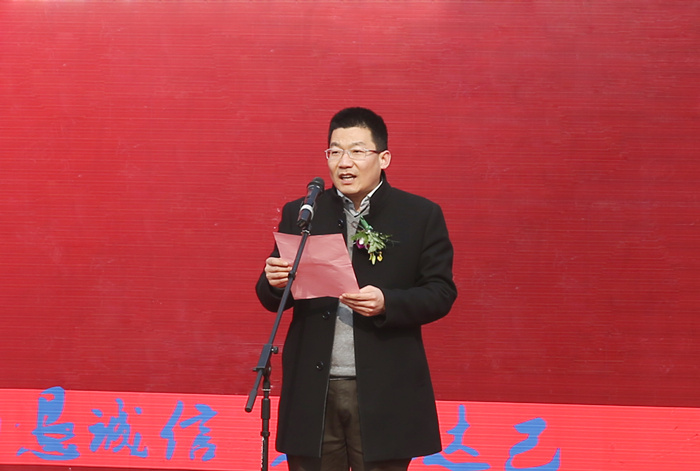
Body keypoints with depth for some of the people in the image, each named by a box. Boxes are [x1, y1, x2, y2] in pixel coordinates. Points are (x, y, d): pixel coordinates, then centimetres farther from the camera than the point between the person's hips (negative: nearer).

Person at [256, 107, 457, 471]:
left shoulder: (421, 216, 2)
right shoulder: (299, 214, 9)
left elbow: (441, 293, -1)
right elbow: (273, 301, 12)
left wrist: (386, 303, -19)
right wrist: (274, 282, -12)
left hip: (384, 394, -2)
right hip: (312, 392, 2)